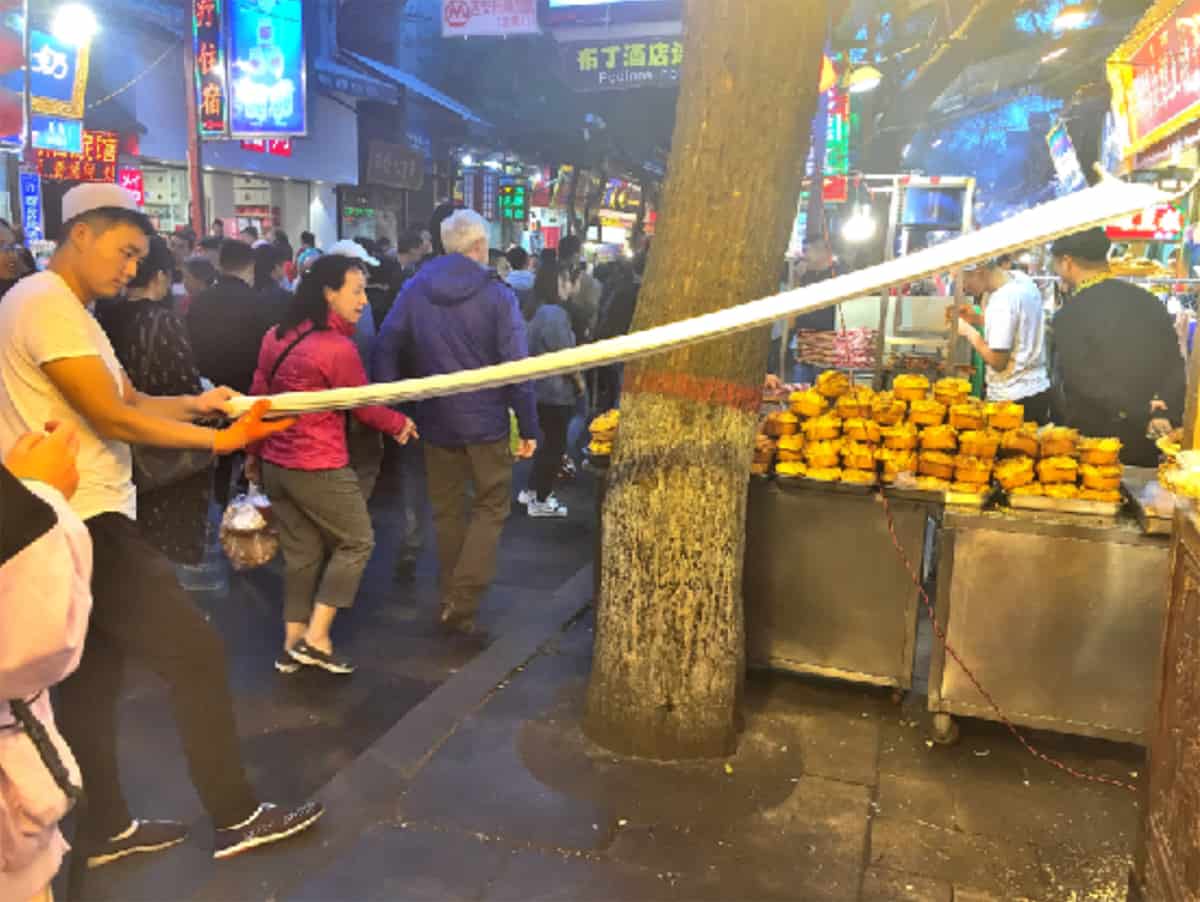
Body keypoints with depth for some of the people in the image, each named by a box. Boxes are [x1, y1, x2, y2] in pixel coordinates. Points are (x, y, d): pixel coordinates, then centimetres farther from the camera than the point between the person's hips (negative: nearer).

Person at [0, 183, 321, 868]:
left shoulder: (67, 310, 18)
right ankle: (237, 818, 4)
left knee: (92, 676, 16)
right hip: (86, 521, -11)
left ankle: (105, 829, 29)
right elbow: (112, 420, -20)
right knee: (196, 652, -6)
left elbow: (132, 401, 14)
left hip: (78, 520, 11)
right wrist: (222, 439, -15)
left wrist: (193, 404, -4)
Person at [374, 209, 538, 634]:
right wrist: (528, 425, -9)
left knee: (447, 511, 16)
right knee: (490, 508, 9)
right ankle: (461, 601, -2)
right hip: (486, 420, -3)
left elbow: (386, 347, -2)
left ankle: (450, 598, 25)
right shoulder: (497, 295, -9)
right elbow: (516, 365, -14)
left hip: (436, 419, 4)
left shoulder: (414, 289, 1)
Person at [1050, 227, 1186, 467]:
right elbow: (1176, 370, 1)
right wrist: (1165, 417, -5)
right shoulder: (1149, 301, 4)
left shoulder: (1071, 314, -15)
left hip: (1093, 447, -5)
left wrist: (1141, 414, -11)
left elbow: (1085, 382, -19)